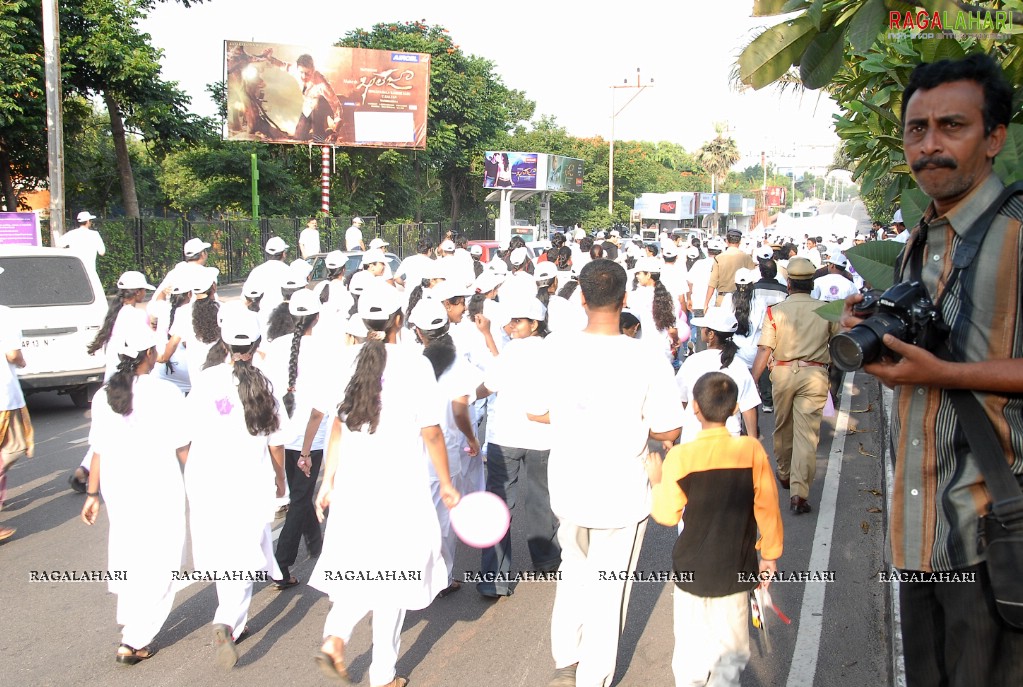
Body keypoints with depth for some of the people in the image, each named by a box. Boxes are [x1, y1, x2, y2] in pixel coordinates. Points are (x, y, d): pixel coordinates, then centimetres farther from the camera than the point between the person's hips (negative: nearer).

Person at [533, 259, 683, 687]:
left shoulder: (555, 347, -12)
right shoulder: (646, 360, -20)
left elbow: (536, 411, -1)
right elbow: (668, 431, -12)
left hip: (567, 487, 3)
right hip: (621, 494, -3)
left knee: (573, 571, 27)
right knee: (609, 588, 15)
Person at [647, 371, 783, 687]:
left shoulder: (680, 456, -17)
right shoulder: (752, 450, -12)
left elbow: (667, 515, -8)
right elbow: (767, 509, -4)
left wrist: (656, 481, 9)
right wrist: (770, 555, 9)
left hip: (693, 569, -1)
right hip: (736, 569, 2)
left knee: (691, 647, 14)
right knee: (732, 648, 18)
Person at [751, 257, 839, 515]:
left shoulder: (775, 311, -2)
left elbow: (764, 350, -9)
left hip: (783, 373, 1)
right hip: (814, 374, -1)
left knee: (782, 427, 21)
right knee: (807, 434, -2)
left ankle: (785, 474, 41)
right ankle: (799, 492, -10)